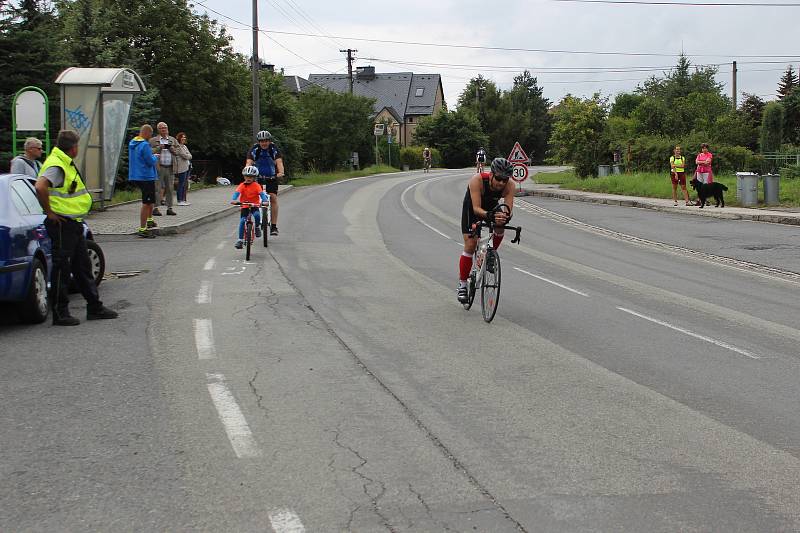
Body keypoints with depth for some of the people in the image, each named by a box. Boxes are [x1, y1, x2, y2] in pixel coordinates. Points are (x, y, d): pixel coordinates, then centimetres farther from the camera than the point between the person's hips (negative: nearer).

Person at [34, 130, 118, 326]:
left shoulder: (66, 163, 15)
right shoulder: (56, 166, -18)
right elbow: (40, 187, -34)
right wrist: (49, 212, -25)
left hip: (74, 223, 10)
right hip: (62, 224, -10)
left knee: (82, 266, 15)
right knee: (62, 268, -3)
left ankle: (95, 307, 23)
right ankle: (60, 313, 4)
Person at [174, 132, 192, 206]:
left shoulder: (184, 146, 20)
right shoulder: (178, 147, -9)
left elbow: (190, 156, 15)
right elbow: (185, 156, -13)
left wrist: (187, 156, -3)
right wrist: (188, 156, 5)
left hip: (187, 167, 9)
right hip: (181, 168, -9)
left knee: (185, 185, 10)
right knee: (181, 184, -7)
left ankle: (184, 200, 14)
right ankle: (180, 201, -4)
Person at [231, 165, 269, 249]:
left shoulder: (256, 185, -9)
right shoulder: (242, 185, -7)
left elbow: (261, 193, -20)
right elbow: (237, 192, -21)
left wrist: (265, 201, -40)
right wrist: (233, 200, -42)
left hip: (254, 205, -1)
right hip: (244, 206, 1)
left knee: (257, 215, -32)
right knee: (242, 221, -15)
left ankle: (257, 227, -1)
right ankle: (240, 240, -8)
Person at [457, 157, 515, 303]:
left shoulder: (509, 186, -29)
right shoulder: (477, 180, -38)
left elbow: (508, 210, -35)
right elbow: (476, 208, -43)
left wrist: (504, 218, -58)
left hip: (492, 209, 3)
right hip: (471, 209, -3)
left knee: (500, 230, -25)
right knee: (470, 245, -11)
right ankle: (462, 285, 1)